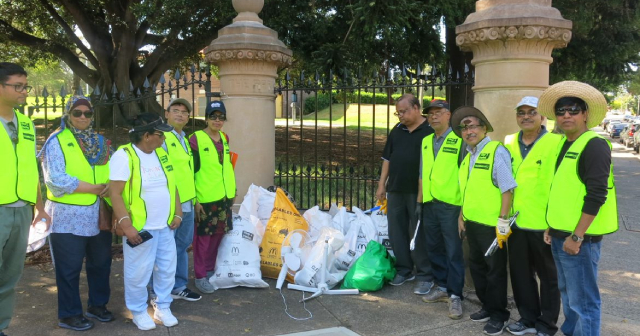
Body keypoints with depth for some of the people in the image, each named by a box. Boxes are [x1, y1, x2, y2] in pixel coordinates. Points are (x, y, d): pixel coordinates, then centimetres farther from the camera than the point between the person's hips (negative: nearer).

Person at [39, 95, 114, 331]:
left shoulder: (101, 142, 11)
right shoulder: (57, 141, -6)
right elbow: (56, 180, -16)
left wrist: (109, 187, -11)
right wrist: (92, 188, -16)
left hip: (99, 214, 6)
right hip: (69, 216, -5)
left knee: (100, 263, 15)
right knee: (69, 268, 5)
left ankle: (97, 304, 32)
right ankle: (69, 314, 18)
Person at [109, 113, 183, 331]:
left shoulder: (161, 154, 9)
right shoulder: (124, 156, -13)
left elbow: (172, 186, 16)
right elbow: (115, 193, -17)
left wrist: (177, 214, 8)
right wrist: (126, 225, -23)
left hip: (165, 226, 7)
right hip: (140, 228, -7)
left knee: (167, 269, 13)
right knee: (139, 273, 4)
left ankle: (163, 307, 29)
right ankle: (139, 311, 22)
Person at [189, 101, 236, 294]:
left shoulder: (224, 138, 10)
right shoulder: (196, 139, -10)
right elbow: (190, 171, -11)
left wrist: (233, 189, 19)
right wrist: (194, 198, -14)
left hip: (224, 196, 7)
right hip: (205, 198, -6)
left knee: (218, 235, 14)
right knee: (203, 237, 2)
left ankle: (210, 269, 29)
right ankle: (200, 277, 13)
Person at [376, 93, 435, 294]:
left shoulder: (430, 131, -7)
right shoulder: (397, 130, 12)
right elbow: (387, 159, 16)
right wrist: (382, 185, 12)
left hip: (418, 192, -6)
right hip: (395, 190, 6)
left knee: (419, 234, -1)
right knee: (396, 232, 10)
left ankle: (425, 276, 10)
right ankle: (404, 270, 24)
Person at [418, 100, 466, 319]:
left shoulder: (459, 140, -7)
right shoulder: (426, 141, 13)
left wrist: (465, 204, -11)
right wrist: (419, 200, 16)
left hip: (451, 205, -7)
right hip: (430, 204, 7)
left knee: (453, 251, 1)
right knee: (434, 248, 14)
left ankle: (455, 295, 10)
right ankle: (442, 286, 29)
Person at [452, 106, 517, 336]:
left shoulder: (497, 151, -14)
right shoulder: (468, 155, 11)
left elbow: (507, 188, -17)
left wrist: (502, 221, -19)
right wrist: (462, 215, 17)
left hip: (491, 224, -8)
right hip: (472, 222, 8)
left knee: (495, 270, 5)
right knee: (476, 266, 18)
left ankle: (498, 314, 21)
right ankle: (487, 306, 34)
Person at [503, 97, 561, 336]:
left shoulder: (555, 143, -10)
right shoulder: (509, 143, 7)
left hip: (544, 223, -5)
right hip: (516, 221, 6)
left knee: (548, 276, 10)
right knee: (520, 273, 15)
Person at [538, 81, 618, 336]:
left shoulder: (594, 145, -14)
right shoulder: (563, 145, 13)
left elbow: (596, 196, -20)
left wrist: (577, 237, -20)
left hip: (579, 238, -9)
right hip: (559, 236, 9)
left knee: (582, 301, -1)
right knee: (567, 293, 20)